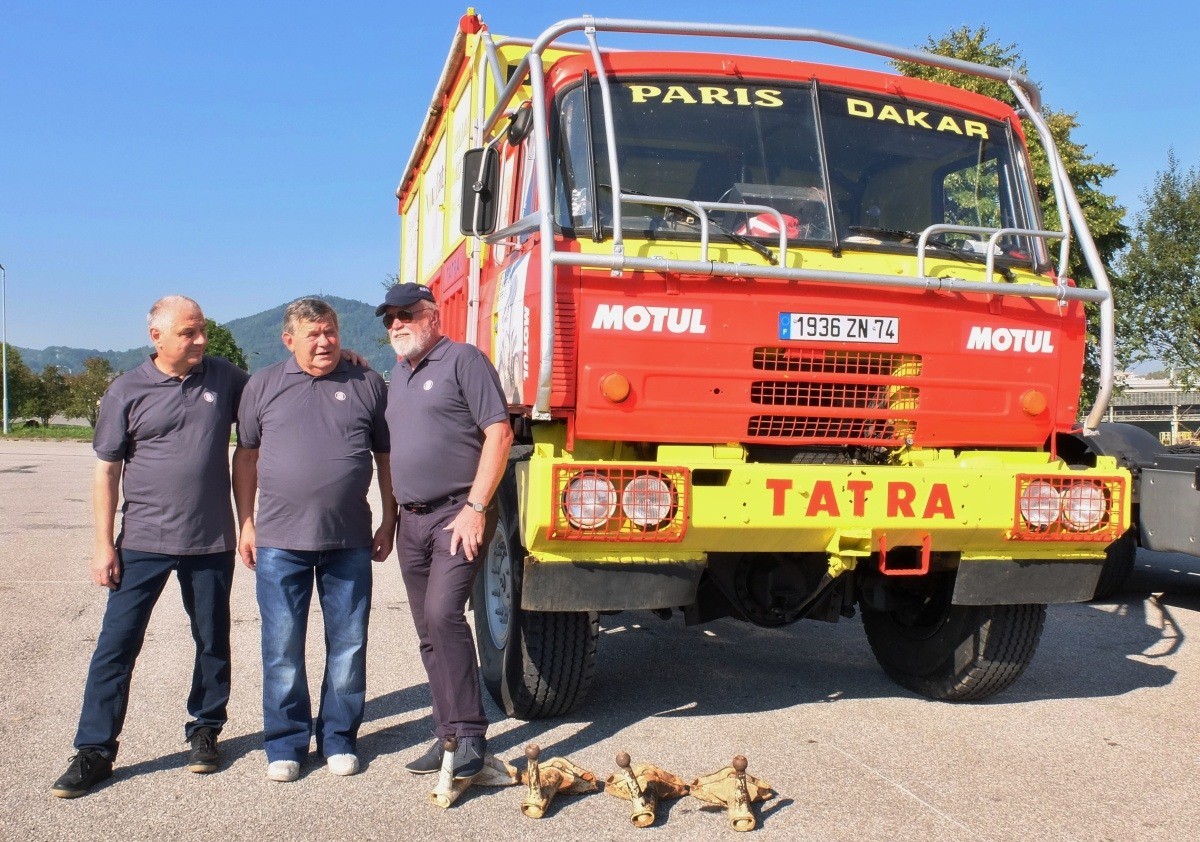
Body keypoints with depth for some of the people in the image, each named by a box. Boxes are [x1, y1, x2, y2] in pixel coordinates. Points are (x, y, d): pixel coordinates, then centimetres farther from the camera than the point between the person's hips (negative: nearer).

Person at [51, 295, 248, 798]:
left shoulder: (226, 379, 3)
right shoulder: (127, 391, -1)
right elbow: (107, 470, 1)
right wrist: (104, 544, -3)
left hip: (211, 542, 2)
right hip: (143, 542, -1)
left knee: (213, 642, 11)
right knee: (116, 643, 0)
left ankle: (204, 730, 29)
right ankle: (94, 751, 11)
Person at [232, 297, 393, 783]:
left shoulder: (367, 385, 6)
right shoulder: (264, 385, 7)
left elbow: (387, 456, 9)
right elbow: (246, 457, 10)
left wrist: (388, 523, 6)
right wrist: (246, 524, 4)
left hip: (350, 542, 0)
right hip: (279, 542, 0)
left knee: (348, 645, 7)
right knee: (282, 648, 6)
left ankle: (339, 739, 22)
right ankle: (286, 744, 20)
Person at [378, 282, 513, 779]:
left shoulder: (462, 360, -5)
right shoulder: (398, 375, 19)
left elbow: (499, 432, -14)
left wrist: (476, 506, -18)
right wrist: (392, 515, 19)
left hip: (456, 515, -8)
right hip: (411, 520, 8)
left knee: (443, 613, -20)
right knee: (429, 635, 9)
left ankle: (469, 735, -12)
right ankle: (449, 735, 18)